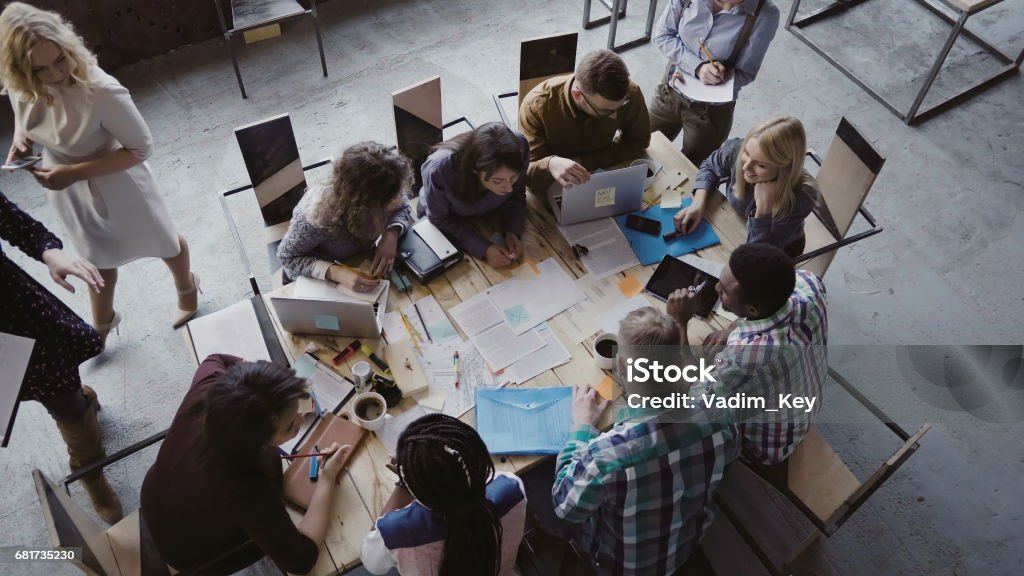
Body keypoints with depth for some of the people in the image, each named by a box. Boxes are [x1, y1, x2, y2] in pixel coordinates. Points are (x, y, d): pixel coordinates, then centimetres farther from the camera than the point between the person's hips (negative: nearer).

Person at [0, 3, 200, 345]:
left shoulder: (101, 92, -36)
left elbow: (141, 149, -27)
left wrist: (75, 172, -32)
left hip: (117, 184, -5)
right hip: (67, 190, 6)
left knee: (163, 242, 23)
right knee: (99, 256, 28)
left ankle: (186, 289, 56)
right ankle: (102, 325, 54)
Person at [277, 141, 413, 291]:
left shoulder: (384, 190, -28)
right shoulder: (317, 217, -41)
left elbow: (402, 209, -7)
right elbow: (287, 256, -25)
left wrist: (391, 235, -29)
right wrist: (336, 273, -41)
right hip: (318, 278, -3)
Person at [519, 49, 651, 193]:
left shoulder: (630, 93, -23)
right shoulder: (537, 105, -28)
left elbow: (637, 143, -10)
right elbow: (527, 173, -27)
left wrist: (584, 162, -25)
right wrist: (550, 165, -52)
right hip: (555, 187, -1)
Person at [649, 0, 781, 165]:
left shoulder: (766, 14, -22)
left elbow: (745, 73, -14)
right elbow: (662, 36, -9)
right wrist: (697, 67, -24)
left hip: (712, 109, -2)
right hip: (669, 93, 3)